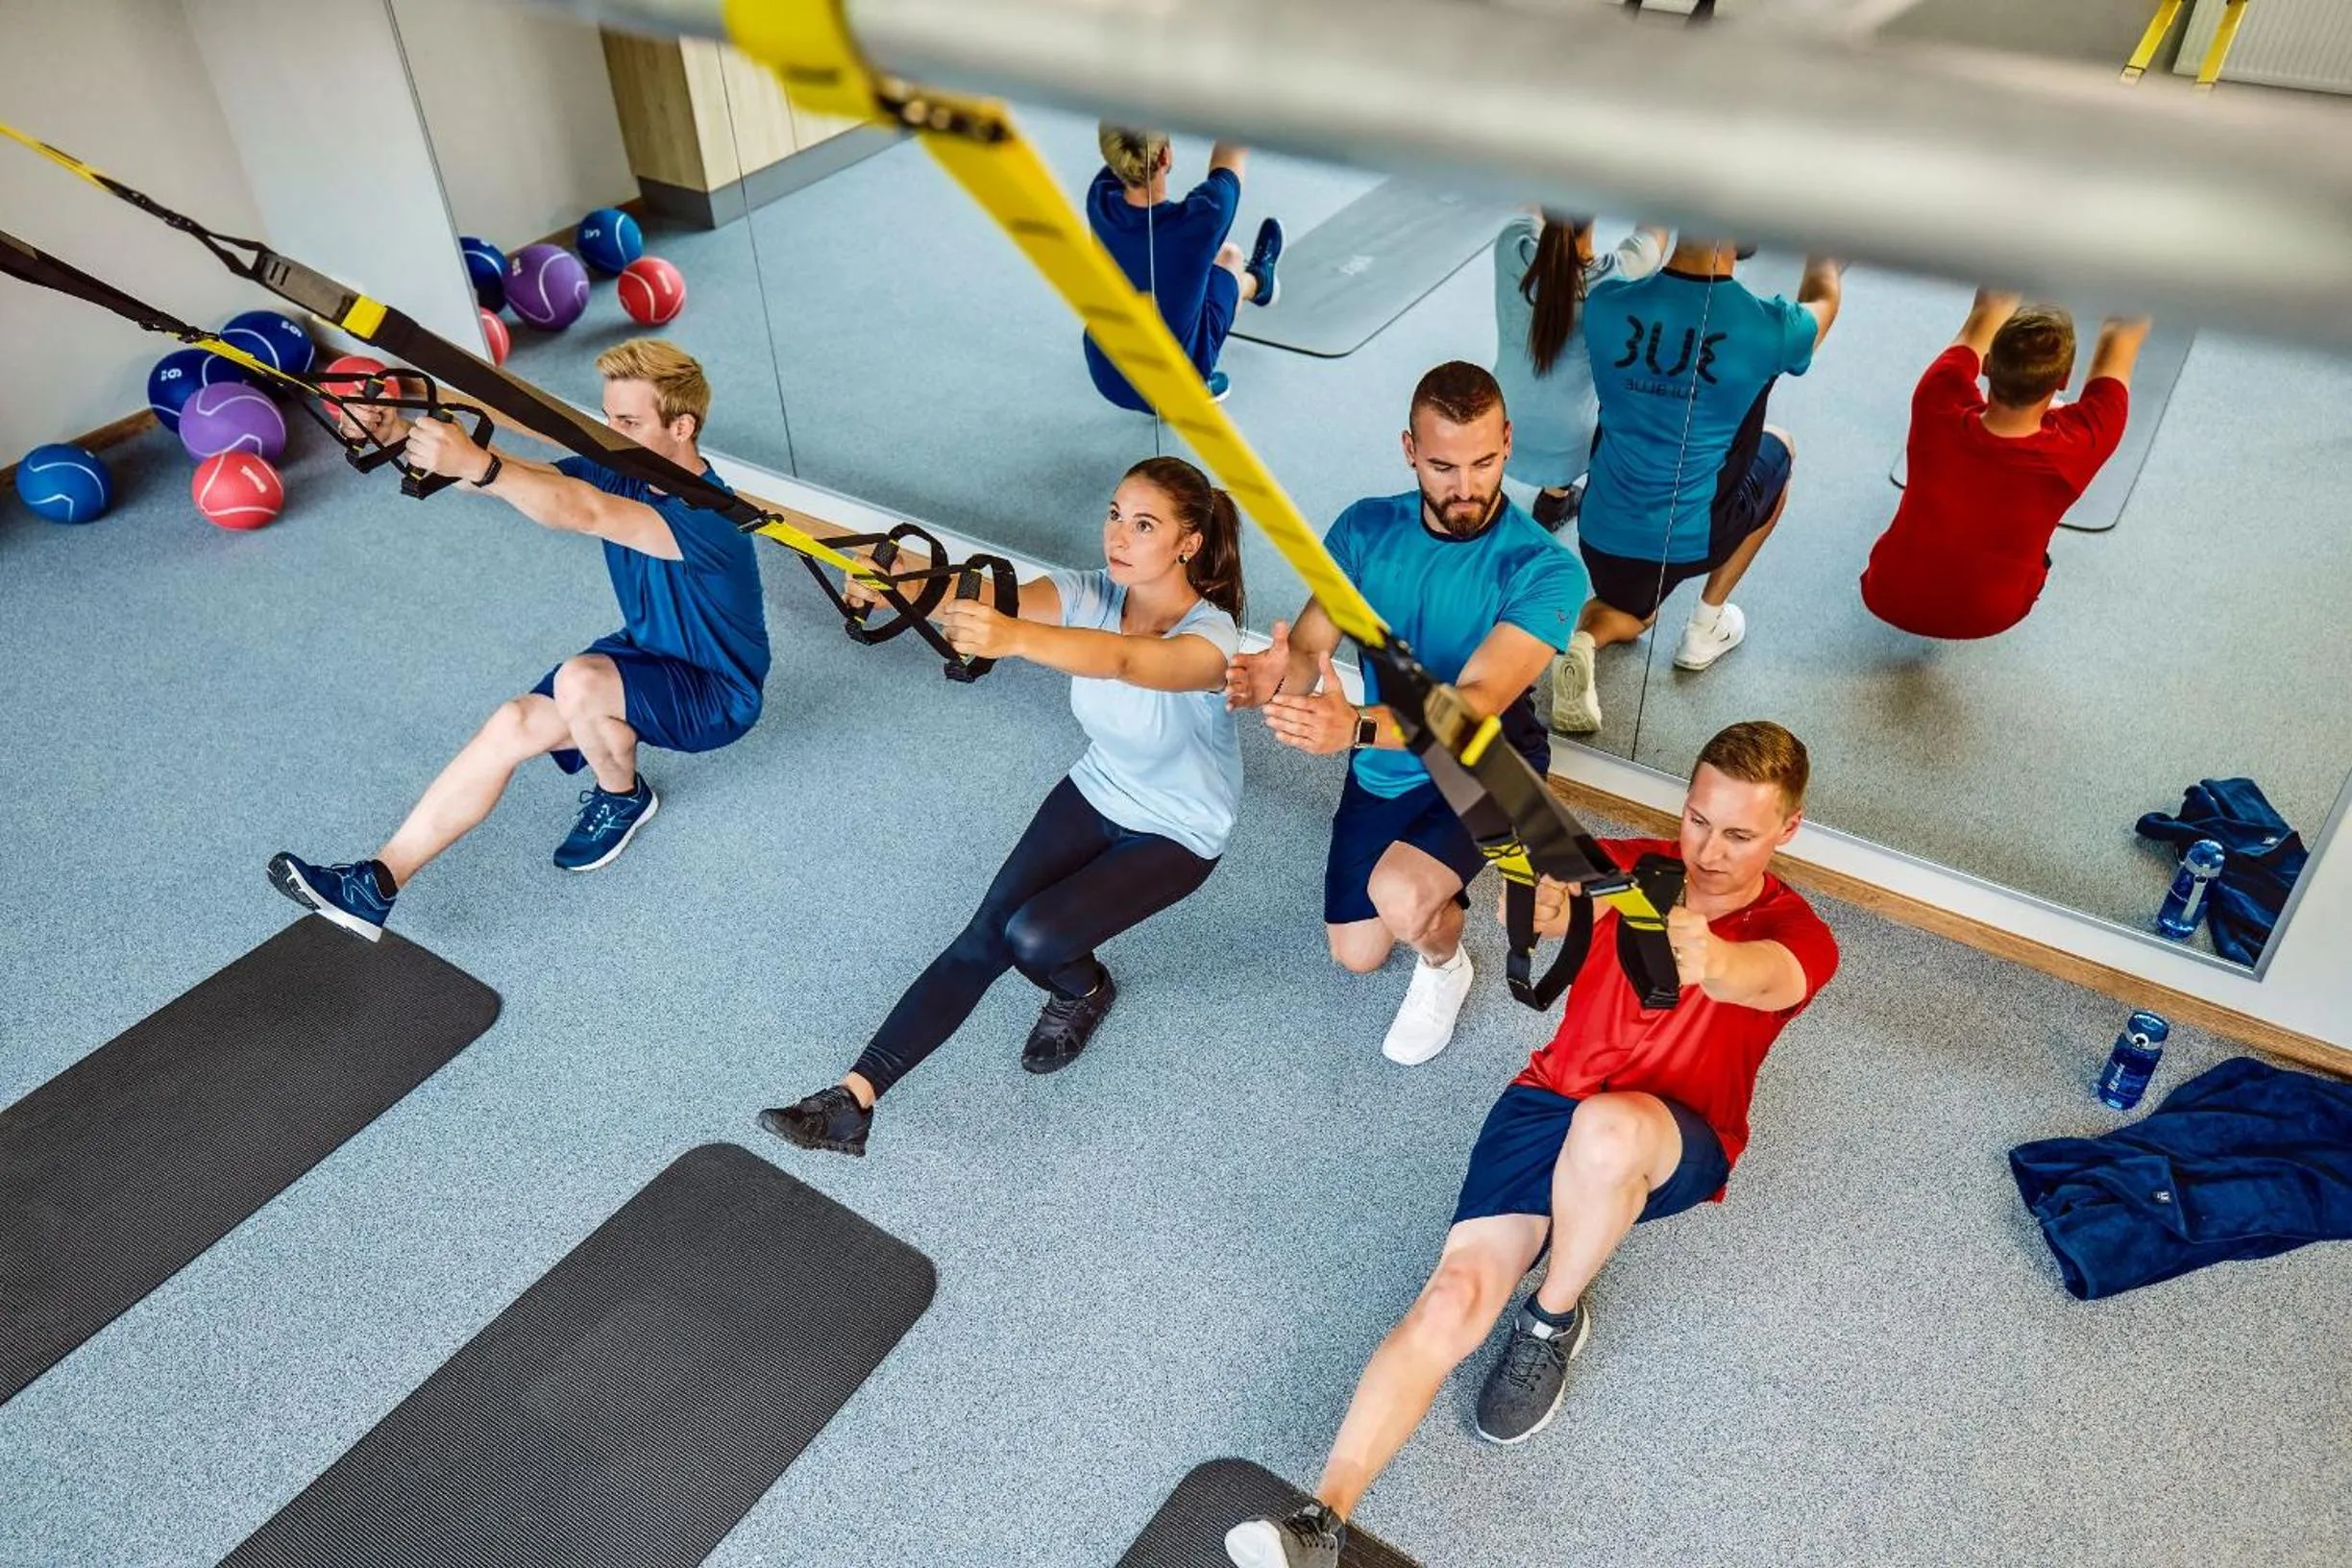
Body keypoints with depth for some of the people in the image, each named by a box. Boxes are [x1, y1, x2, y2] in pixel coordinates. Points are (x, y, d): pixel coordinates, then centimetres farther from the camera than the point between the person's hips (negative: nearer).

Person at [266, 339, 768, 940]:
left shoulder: (707, 514, -31)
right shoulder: (620, 472, -6)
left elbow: (582, 514, -47)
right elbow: (521, 476, -17)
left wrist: (475, 463, -59)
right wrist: (401, 436, -34)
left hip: (716, 692, -7)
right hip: (646, 655, 8)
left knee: (579, 681, -33)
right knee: (512, 725, -12)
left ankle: (623, 799, -2)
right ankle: (376, 884, -12)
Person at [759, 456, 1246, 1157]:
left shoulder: (1211, 636, -30)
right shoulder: (1091, 594, -15)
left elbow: (1123, 660, -52)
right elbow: (1002, 598, -35)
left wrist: (1013, 638, -71)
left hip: (1178, 832, -4)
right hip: (1096, 791, 5)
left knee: (1032, 935, -23)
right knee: (986, 933, -13)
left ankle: (1084, 992, 13)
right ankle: (852, 1099, -14)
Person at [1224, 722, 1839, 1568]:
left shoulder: (1796, 936, -8)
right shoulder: (1630, 866, -2)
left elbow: (1762, 980, -34)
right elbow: (1546, 894, -23)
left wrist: (1710, 959, -58)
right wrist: (1540, 902, -49)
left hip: (1674, 1147, -1)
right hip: (1551, 1095, 2)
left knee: (1608, 1126, -38)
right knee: (1457, 1295, -21)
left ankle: (1556, 1317, -9)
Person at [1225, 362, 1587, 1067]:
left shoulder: (1545, 569, -27)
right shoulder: (1365, 528, -14)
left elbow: (1478, 703, -38)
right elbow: (1308, 647, -17)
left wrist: (1355, 727, -55)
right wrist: (1273, 675, -43)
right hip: (1383, 767, 5)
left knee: (1400, 897, -33)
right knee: (1355, 953, 15)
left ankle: (1444, 966, 5)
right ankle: (1428, 856, 45)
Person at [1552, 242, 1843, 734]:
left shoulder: (1606, 304, -13)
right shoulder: (1767, 328, -18)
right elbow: (1823, 295, 8)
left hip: (1603, 532, 2)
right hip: (1691, 540, -2)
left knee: (1628, 615, 34)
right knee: (1778, 448, 28)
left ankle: (1582, 641, -4)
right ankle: (1706, 627, 29)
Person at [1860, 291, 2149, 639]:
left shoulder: (1938, 410, -30)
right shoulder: (2074, 448, -30)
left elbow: (1990, 309, -11)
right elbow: (2122, 337, -13)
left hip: (1888, 598, 1)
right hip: (1987, 619, 0)